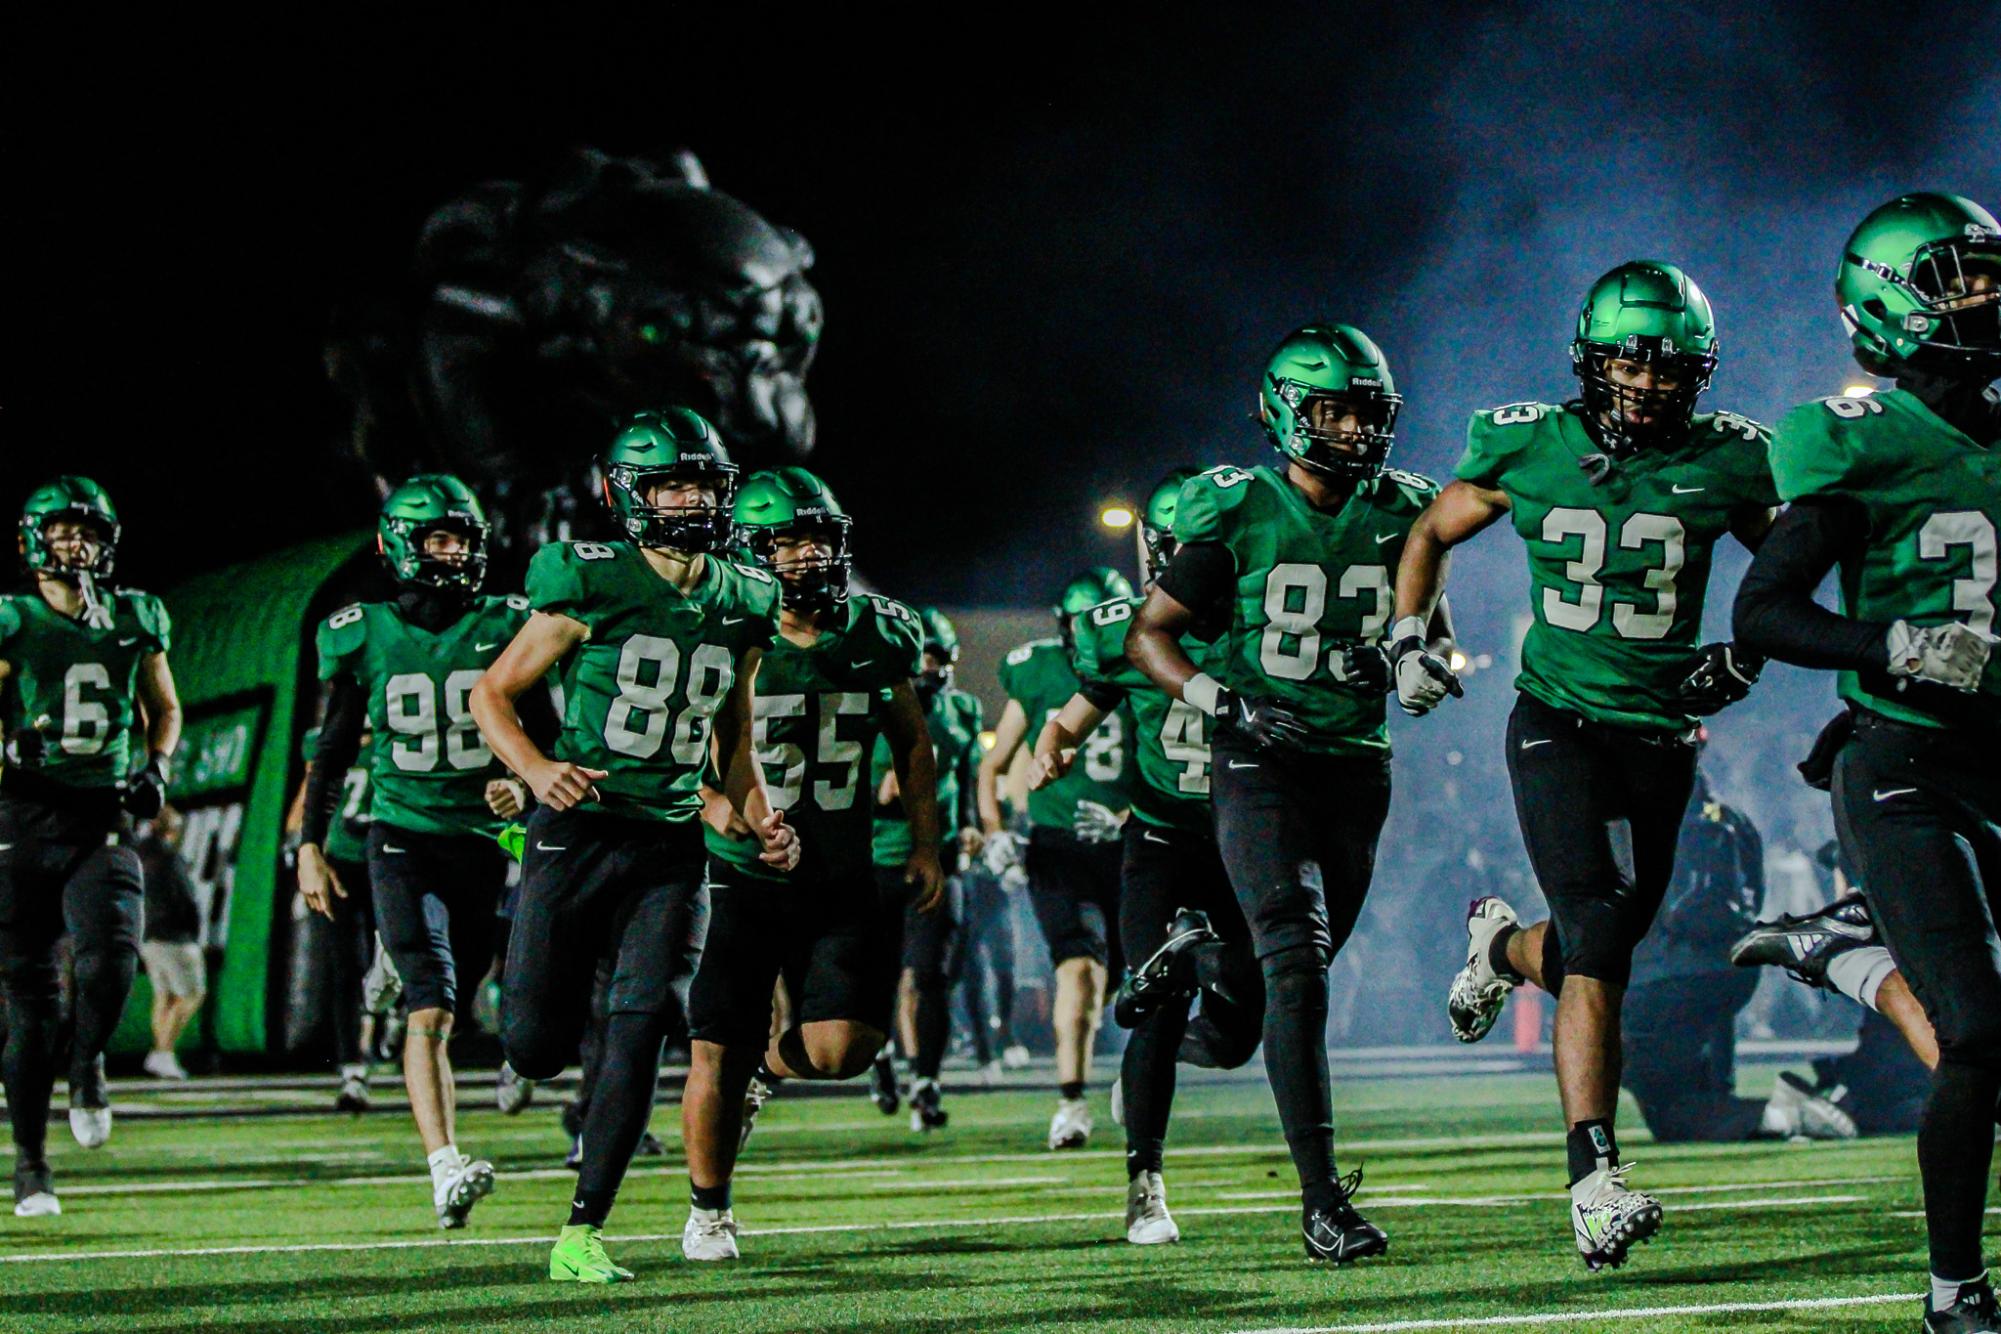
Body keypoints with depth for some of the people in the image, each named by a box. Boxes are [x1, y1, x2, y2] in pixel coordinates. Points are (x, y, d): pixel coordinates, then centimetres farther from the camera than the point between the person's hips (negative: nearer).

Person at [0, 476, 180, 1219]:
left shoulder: (136, 621, 10)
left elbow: (164, 710, 24)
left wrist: (156, 768, 7)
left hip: (103, 819, 2)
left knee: (111, 957, -22)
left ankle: (87, 1064, 10)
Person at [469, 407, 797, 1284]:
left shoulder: (742, 605, 8)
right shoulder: (593, 586, -8)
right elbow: (492, 693, -2)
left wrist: (762, 820, 5)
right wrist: (535, 767, -19)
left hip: (672, 847, 3)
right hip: (579, 828, -3)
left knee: (640, 1033, -9)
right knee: (538, 1048, -2)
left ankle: (581, 1236, -1)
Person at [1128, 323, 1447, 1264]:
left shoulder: (1399, 515, 4)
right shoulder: (1239, 514, -6)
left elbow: (1436, 638, 16)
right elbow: (1149, 634, -1)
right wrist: (1222, 699, -17)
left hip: (1356, 765, 5)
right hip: (1259, 762, -5)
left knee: (1300, 971, 12)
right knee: (1297, 967, -17)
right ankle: (1321, 1198, -18)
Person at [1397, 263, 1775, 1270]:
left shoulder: (1725, 463, -2)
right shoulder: (1528, 448, -3)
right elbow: (1431, 533, 14)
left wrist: (1747, 655, -2)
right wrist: (1409, 640, 3)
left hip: (1660, 734, 3)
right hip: (1556, 722, -3)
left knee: (1599, 950, 9)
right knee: (1599, 943, -17)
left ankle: (1505, 945, 47)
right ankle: (1594, 1183, -19)